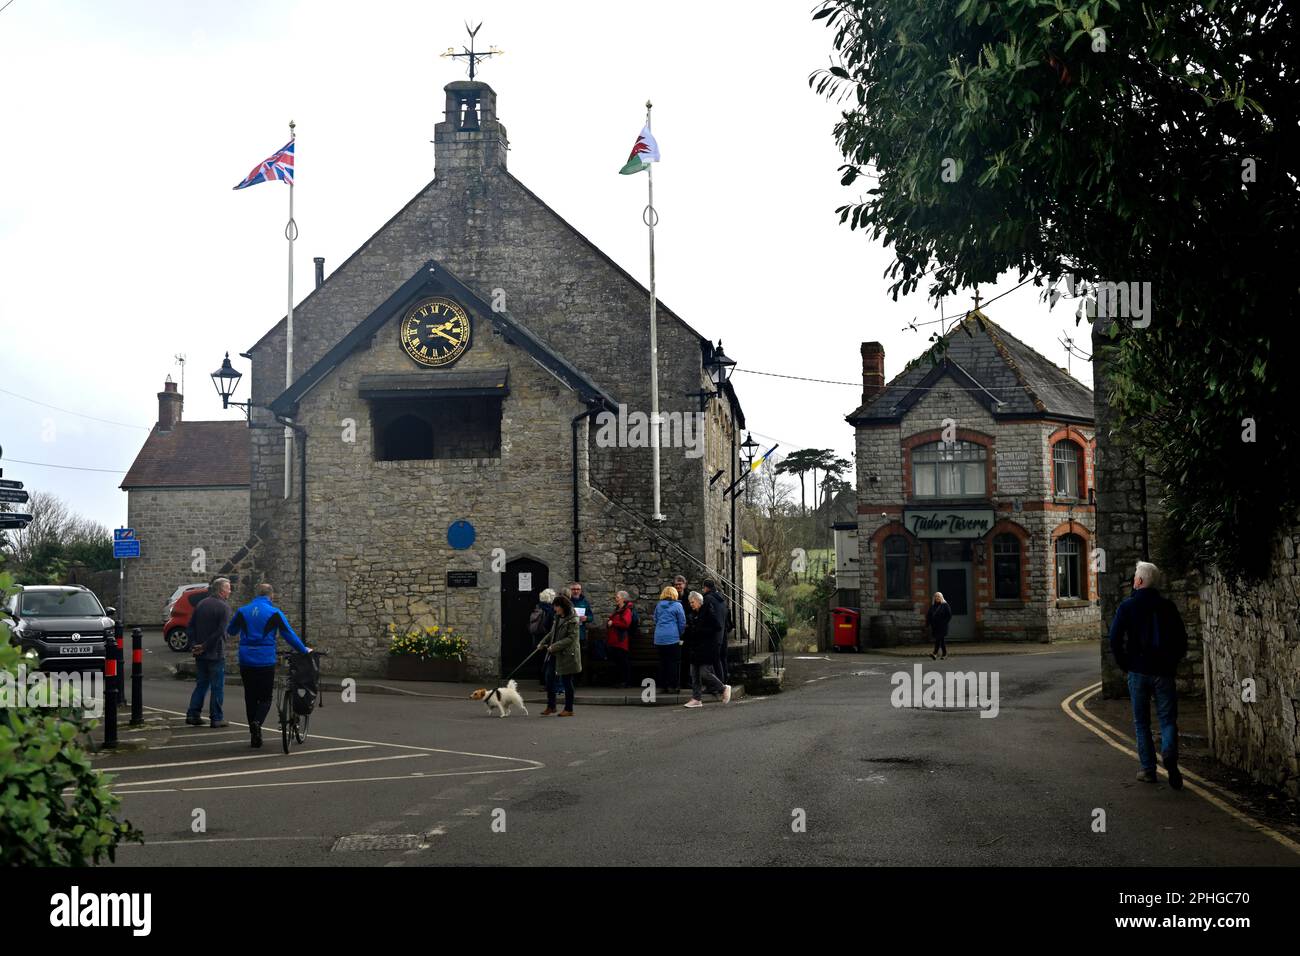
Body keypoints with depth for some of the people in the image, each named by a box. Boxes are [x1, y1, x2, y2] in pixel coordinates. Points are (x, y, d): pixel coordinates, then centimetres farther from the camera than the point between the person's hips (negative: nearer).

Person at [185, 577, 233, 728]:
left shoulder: (201, 604, 9)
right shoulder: (225, 607, -12)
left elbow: (191, 626, 7)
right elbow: (221, 631, -20)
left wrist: (194, 645, 2)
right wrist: (205, 646, -13)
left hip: (200, 653, 7)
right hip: (215, 653, -7)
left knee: (201, 684, 16)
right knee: (217, 686, 2)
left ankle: (193, 715, 12)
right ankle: (217, 718, 4)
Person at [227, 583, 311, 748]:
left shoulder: (242, 611, 5)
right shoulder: (274, 613, -5)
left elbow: (230, 631, 19)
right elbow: (289, 634, -6)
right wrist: (304, 650, 5)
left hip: (246, 661, 3)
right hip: (265, 661, -3)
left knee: (250, 697, 12)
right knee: (265, 697, 5)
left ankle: (254, 735, 11)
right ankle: (257, 722, -23)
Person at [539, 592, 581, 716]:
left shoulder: (572, 620, -14)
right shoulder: (558, 618, 12)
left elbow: (571, 638, -20)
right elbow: (552, 633, 21)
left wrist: (555, 646, -22)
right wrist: (543, 642, 7)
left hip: (567, 654, -8)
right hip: (556, 655, 8)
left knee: (566, 681, 0)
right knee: (550, 679, 6)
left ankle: (569, 709, 10)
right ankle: (551, 706, 18)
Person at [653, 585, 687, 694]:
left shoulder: (658, 606, 10)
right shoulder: (677, 605, -3)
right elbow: (682, 623, -1)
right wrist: (681, 634, 12)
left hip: (659, 638, 4)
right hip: (673, 637, -4)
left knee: (663, 662, 9)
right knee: (674, 662, 0)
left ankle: (664, 685, 10)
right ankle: (673, 686, -3)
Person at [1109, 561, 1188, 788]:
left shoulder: (1127, 606, -3)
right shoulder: (1166, 605, 2)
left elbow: (1115, 639, -8)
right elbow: (1182, 638, 3)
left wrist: (1125, 665, 4)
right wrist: (1172, 663, 12)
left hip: (1138, 671, -1)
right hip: (1163, 672, 1)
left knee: (1141, 722, 10)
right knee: (1168, 719, 3)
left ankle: (1148, 769, 10)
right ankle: (1169, 753, -24)